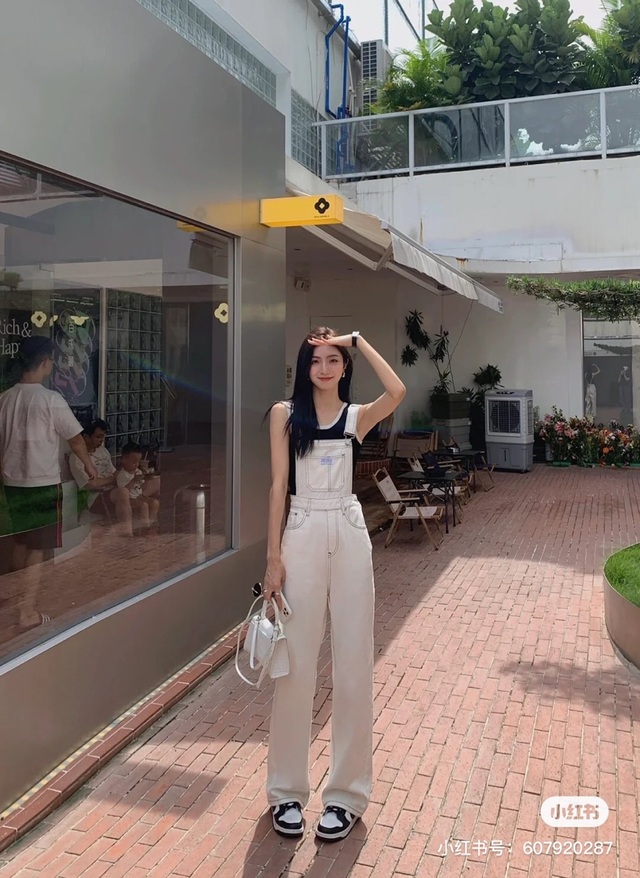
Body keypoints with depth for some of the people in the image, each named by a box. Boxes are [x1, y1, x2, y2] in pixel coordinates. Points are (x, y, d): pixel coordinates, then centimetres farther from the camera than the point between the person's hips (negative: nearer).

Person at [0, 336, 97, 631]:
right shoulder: (51, 399, -15)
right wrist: (89, 464, 11)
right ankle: (27, 613, 5)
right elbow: (75, 439, -6)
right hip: (43, 484, -7)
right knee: (37, 550, 1)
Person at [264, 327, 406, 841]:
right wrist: (273, 555, -4)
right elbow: (279, 485, 1)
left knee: (353, 662, 5)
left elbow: (397, 392, -14)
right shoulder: (285, 414, 6)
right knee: (297, 664, 4)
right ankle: (288, 790, 21)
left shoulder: (357, 417, 7)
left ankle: (347, 792, 20)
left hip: (348, 537, 1)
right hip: (302, 537, -1)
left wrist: (357, 339, -6)